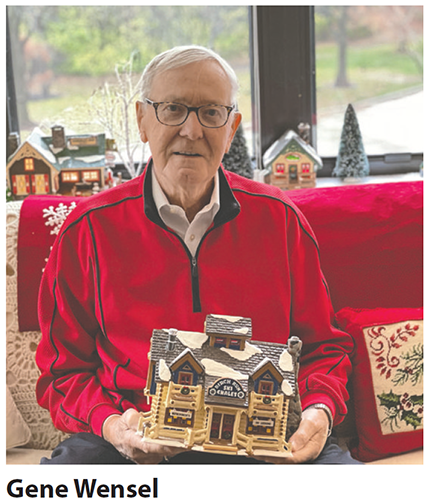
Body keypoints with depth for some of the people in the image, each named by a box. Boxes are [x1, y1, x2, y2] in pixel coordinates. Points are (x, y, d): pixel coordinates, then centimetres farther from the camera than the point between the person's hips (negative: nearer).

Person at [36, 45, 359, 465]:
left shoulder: (278, 219, 11)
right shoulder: (88, 229, 6)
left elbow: (323, 347, 19)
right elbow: (63, 371, 11)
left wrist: (320, 411, -2)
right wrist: (109, 425, -9)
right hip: (135, 442, -1)